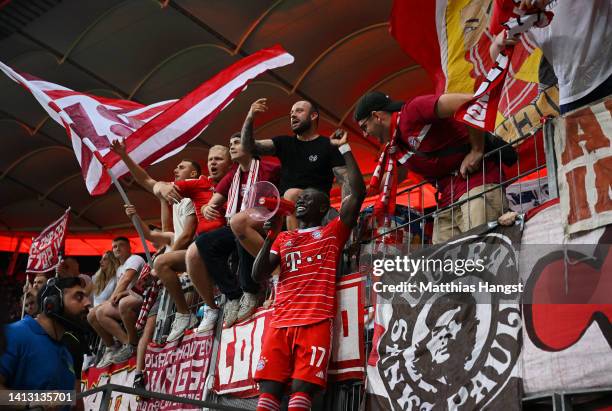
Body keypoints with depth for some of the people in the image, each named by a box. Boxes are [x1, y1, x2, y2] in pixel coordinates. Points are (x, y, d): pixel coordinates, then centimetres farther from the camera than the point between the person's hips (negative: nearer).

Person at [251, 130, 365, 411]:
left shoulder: (333, 231, 14)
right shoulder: (283, 238, 25)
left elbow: (358, 191, 3)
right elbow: (258, 276, 13)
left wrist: (344, 148, 8)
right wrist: (271, 235, 1)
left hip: (316, 321, -3)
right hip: (280, 321, 3)